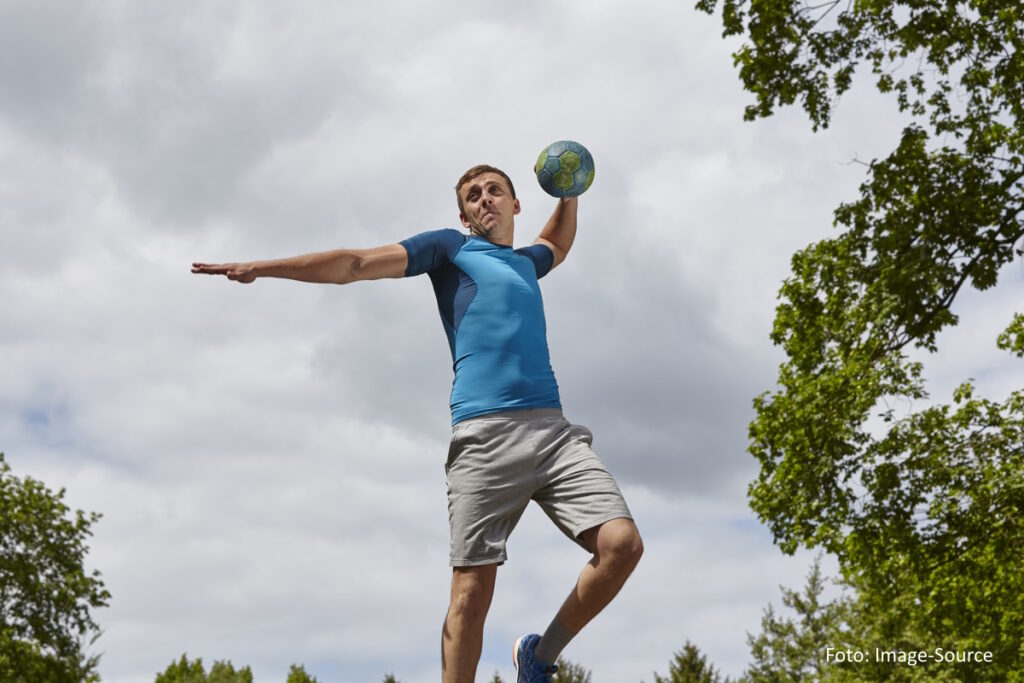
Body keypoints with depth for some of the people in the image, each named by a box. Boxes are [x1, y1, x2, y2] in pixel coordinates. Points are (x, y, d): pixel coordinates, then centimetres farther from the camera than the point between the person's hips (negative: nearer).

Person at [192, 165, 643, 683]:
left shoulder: (525, 262, 31)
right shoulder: (450, 248, 17)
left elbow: (557, 245, 56)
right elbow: (357, 264, 11)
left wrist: (570, 193, 40)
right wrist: (261, 267, 5)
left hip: (552, 429, 5)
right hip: (483, 435, -4)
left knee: (622, 544, -13)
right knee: (472, 592, -9)